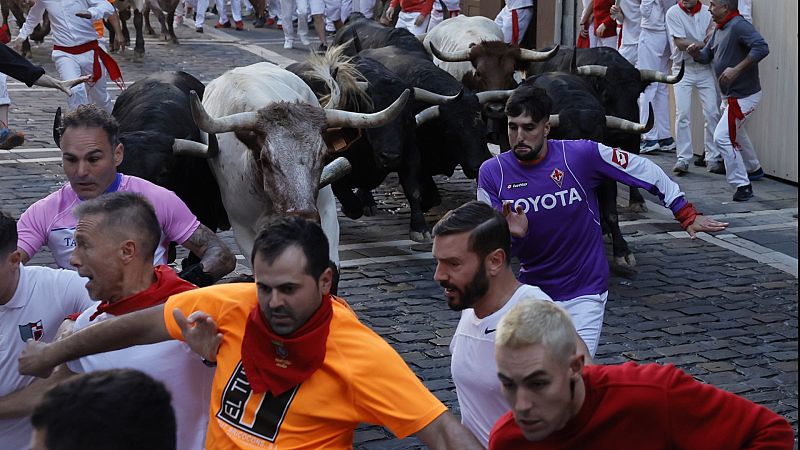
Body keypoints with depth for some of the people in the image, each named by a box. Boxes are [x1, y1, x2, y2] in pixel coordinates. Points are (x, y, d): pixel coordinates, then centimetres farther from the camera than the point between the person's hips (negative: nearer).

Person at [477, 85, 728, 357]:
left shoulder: (582, 154, -16)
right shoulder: (492, 173, -10)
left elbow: (645, 170, -3)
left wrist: (687, 216, 1)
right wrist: (510, 234, -27)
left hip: (584, 292, -2)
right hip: (532, 290, 3)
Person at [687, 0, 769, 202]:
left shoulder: (739, 26, -22)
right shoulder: (719, 29, 8)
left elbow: (761, 48, -33)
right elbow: (707, 55, 16)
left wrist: (737, 69, -34)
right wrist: (696, 52, -7)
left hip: (744, 96, -11)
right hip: (729, 95, 11)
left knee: (723, 137, -16)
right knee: (735, 132, 30)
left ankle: (742, 186, -8)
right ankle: (754, 169, 52)